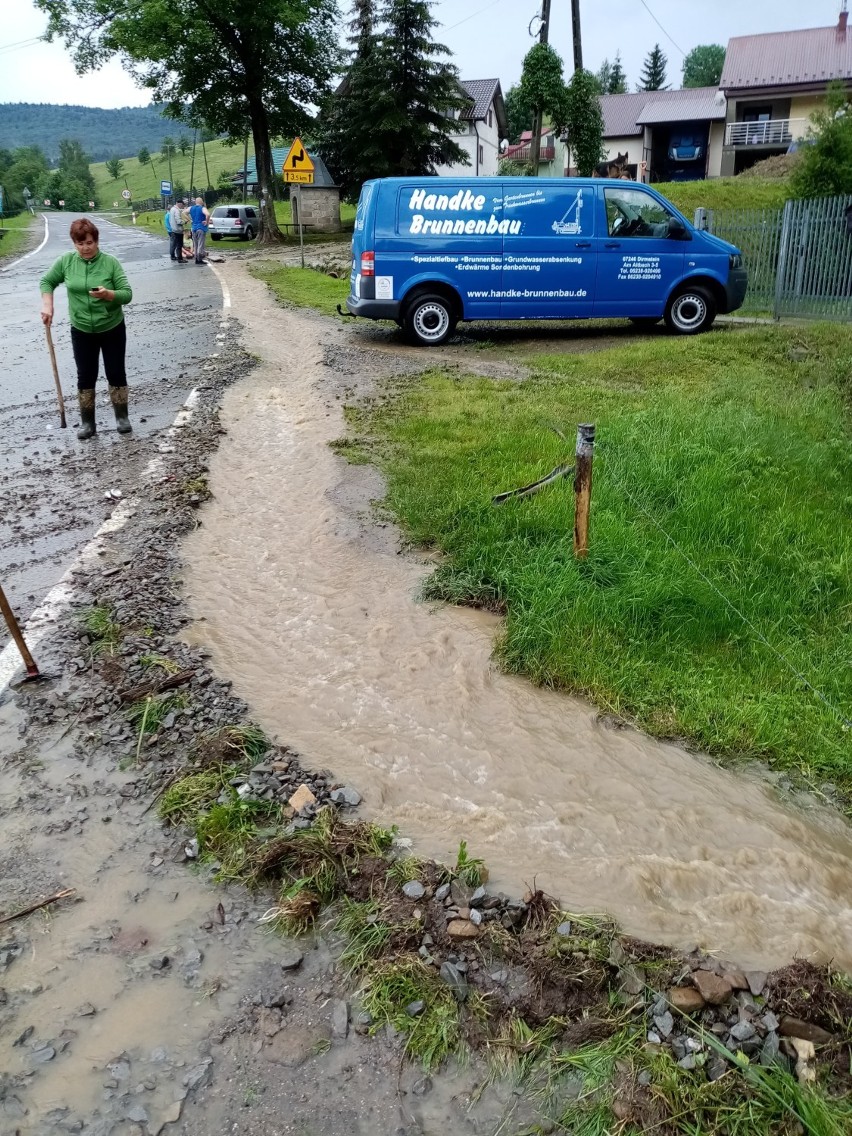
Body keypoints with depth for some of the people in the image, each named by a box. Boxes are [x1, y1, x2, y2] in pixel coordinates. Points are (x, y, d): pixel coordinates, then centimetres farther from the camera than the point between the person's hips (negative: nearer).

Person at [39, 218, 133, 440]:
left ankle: (122, 417, 22)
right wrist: (47, 306, -5)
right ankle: (87, 422, 17)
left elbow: (127, 294, -13)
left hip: (112, 329, -2)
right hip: (82, 331, 2)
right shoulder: (66, 261, -3)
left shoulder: (110, 262, -11)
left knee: (116, 373, 6)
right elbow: (46, 282, 9)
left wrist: (108, 294, -31)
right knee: (85, 377, 7)